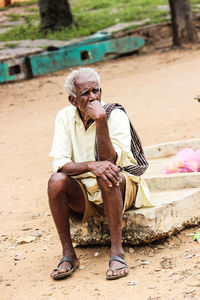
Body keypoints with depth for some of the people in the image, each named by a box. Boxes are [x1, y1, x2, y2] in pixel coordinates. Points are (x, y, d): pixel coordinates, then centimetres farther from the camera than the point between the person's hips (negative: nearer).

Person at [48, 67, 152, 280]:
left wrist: (101, 121, -33)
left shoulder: (116, 115, -14)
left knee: (107, 174, -36)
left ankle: (117, 252, -32)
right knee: (56, 181, -27)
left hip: (120, 189, -3)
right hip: (83, 193, 3)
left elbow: (110, 161, -24)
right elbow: (59, 163, -14)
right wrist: (91, 165, -32)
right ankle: (68, 255, -18)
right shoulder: (65, 117, -5)